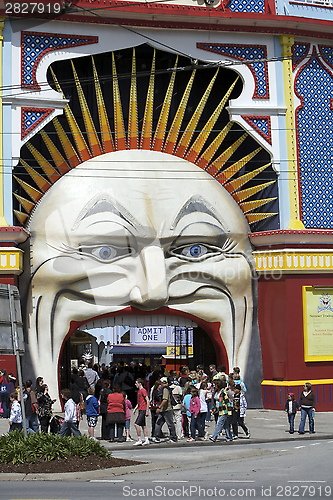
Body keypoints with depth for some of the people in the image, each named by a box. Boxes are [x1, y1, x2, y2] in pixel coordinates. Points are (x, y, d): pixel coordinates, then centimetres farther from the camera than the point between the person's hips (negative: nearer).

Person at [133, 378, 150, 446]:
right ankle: (146, 440, 10)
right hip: (140, 410, 10)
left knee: (136, 424, -14)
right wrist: (135, 408, 17)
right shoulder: (139, 391, 19)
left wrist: (147, 411, -18)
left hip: (143, 410, -10)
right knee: (143, 425, 9)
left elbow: (147, 401, -15)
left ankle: (139, 440, -11)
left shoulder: (143, 390, -11)